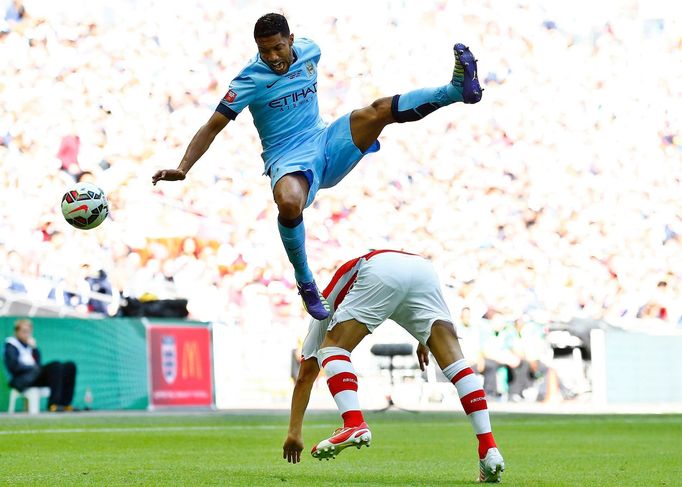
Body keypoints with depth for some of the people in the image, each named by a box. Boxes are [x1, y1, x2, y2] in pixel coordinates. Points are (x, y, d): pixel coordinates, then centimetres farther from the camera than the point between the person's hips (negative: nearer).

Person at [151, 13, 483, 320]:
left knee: (381, 110, -19)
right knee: (289, 203, -39)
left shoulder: (309, 51, 2)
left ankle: (458, 89, -19)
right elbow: (213, 127, -13)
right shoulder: (251, 79, -13)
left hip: (326, 144, 5)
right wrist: (183, 168, -23)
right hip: (287, 161, -5)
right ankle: (305, 282, -20)